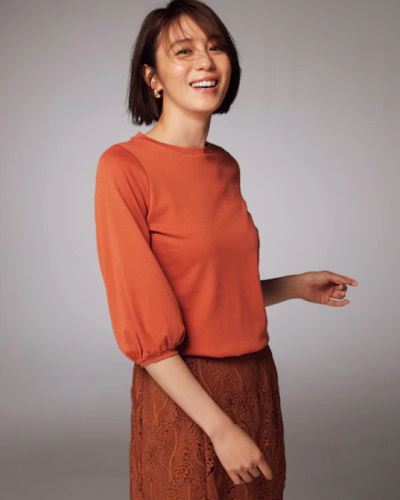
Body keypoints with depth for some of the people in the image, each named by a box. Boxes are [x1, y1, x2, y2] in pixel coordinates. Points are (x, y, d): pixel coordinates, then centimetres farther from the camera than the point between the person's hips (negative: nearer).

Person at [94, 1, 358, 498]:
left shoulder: (226, 166, 6)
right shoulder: (123, 167, -14)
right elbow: (141, 329, -16)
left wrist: (296, 286, 9)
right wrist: (220, 428, -16)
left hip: (258, 383, 6)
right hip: (181, 398, -6)